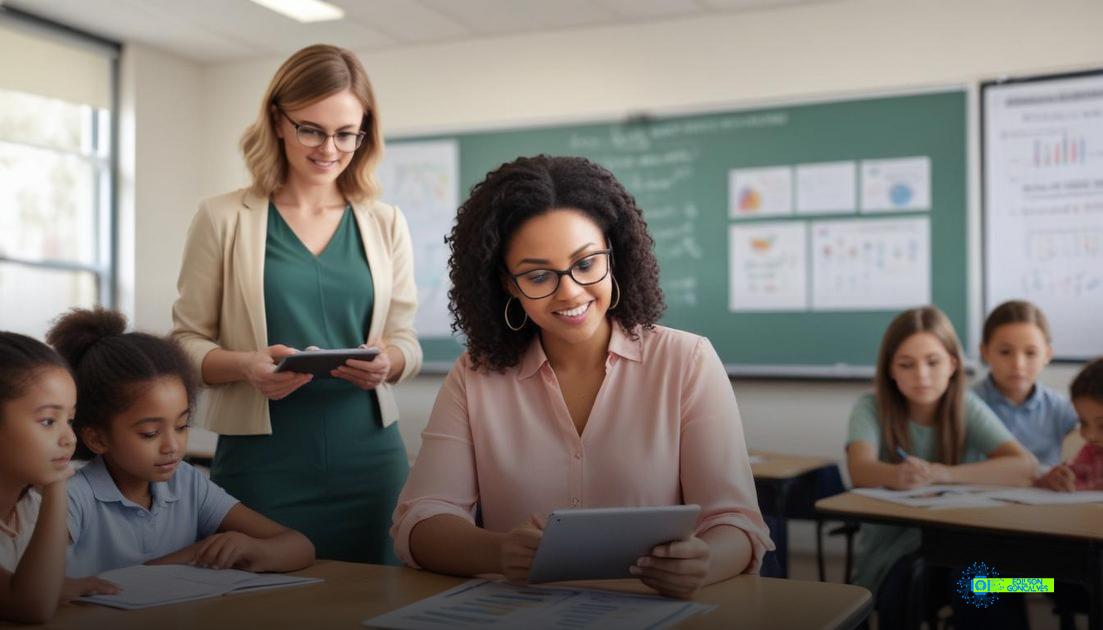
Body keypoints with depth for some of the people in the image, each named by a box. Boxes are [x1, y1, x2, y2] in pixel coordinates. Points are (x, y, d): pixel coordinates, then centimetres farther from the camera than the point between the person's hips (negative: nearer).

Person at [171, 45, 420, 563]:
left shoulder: (386, 224, 7)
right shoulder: (223, 218, 1)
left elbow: (406, 339, 9)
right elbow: (185, 341, 2)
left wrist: (387, 362, -13)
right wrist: (245, 365, -18)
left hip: (369, 459, 2)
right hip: (261, 462, -2)